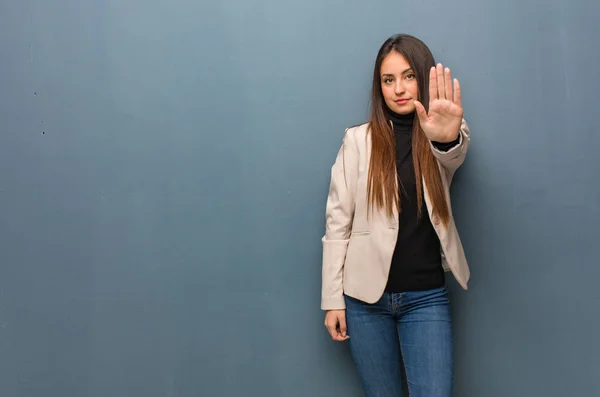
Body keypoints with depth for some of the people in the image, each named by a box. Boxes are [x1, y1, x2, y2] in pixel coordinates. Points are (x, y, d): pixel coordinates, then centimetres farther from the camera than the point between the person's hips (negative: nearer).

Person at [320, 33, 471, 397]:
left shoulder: (440, 135, 0)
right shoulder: (358, 140, -1)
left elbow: (455, 153, -25)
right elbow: (337, 222, -2)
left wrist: (447, 136, -50)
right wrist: (332, 299, -4)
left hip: (426, 297, 0)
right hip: (366, 296, 0)